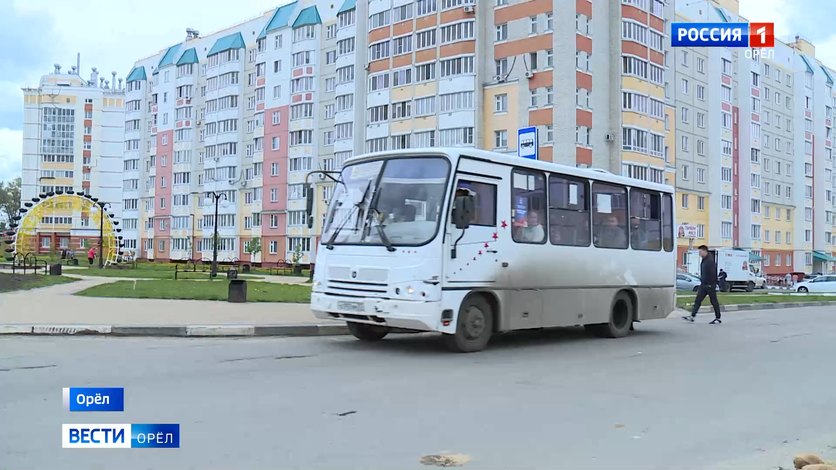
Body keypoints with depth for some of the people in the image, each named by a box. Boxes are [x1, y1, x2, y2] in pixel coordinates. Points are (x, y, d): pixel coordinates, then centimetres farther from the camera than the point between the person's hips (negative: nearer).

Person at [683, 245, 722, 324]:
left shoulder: (710, 261, -15)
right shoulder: (703, 261, 15)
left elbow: (712, 274, -20)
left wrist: (711, 284, -23)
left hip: (710, 285, -9)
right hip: (703, 285, 9)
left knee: (714, 302, 1)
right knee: (697, 300, 2)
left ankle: (718, 319, 11)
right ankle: (692, 317, 0)